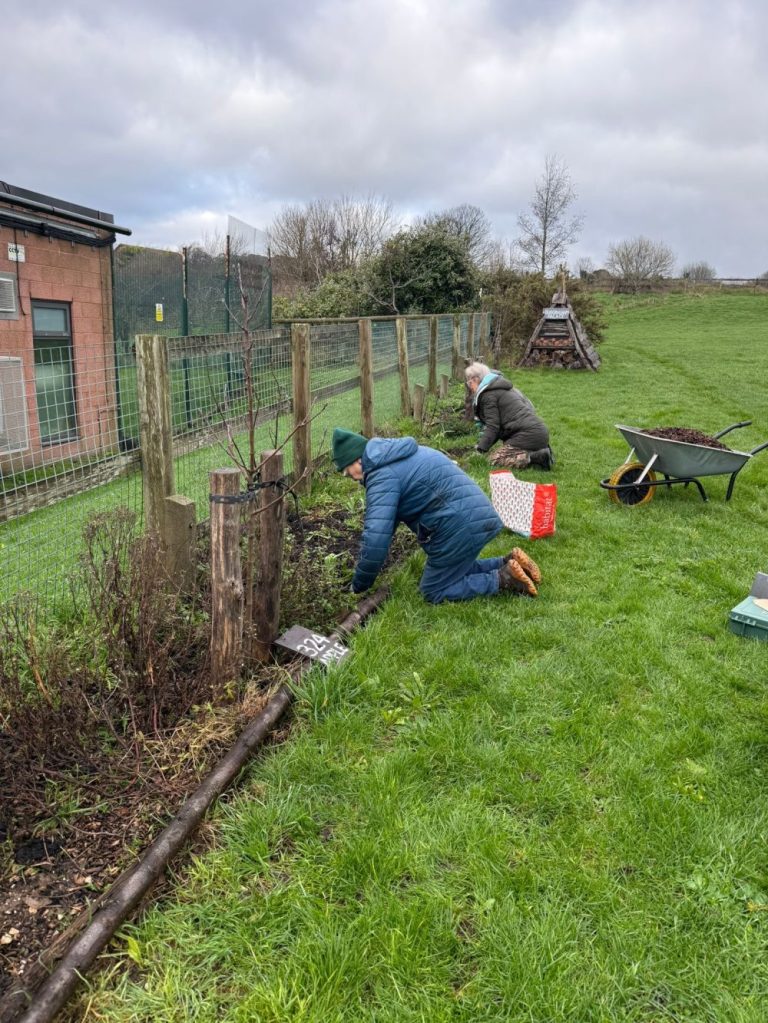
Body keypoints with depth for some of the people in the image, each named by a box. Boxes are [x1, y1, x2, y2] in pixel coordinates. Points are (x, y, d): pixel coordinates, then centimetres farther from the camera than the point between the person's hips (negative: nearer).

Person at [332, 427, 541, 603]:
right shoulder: (399, 457, 18)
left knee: (433, 592, 5)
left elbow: (375, 538, -21)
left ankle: (503, 580, -3)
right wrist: (365, 566, 24)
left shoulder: (382, 476, -13)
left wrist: (359, 585, -6)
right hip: (478, 514, 10)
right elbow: (388, 517, 24)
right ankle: (508, 563, 14)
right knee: (452, 570, 26)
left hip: (461, 526, -10)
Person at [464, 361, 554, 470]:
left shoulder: (488, 395, -4)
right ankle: (538, 453, 6)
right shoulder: (500, 388, 27)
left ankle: (536, 457, -20)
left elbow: (493, 425, -10)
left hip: (527, 435, -10)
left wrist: (481, 448, -8)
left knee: (496, 459, -10)